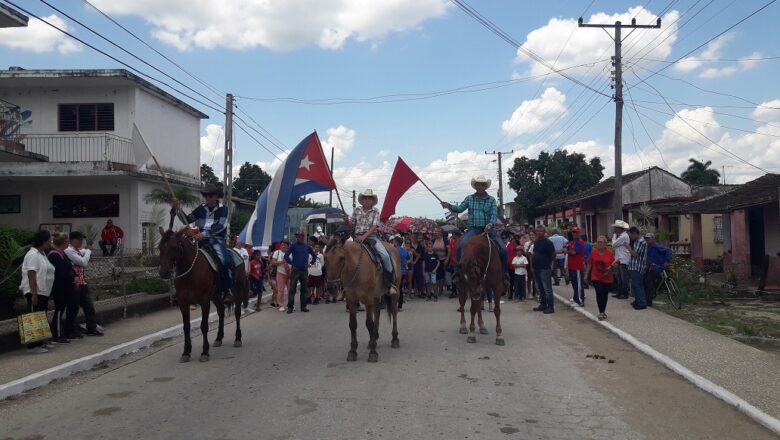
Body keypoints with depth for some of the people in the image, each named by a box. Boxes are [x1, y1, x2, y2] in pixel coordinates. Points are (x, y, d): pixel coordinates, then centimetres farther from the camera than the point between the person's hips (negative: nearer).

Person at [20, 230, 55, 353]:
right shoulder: (33, 255, -15)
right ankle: (32, 346, -3)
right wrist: (34, 294, -25)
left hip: (43, 292, 10)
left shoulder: (42, 254, 15)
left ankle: (40, 342, 20)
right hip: (35, 293, -10)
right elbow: (31, 275, -21)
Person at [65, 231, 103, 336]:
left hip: (82, 283, 9)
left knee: (89, 306, 10)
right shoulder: (68, 251, -14)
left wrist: (88, 251, 9)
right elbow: (83, 262, -19)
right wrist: (88, 251, -7)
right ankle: (72, 331, 11)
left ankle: (92, 329, 16)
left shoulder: (78, 251, 13)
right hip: (74, 284, -9)